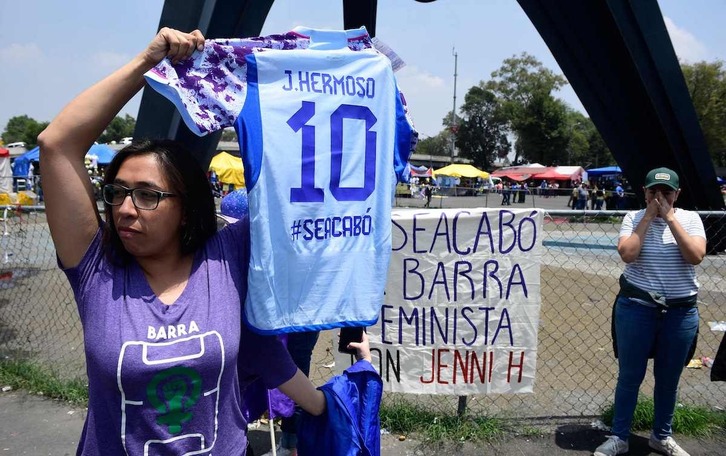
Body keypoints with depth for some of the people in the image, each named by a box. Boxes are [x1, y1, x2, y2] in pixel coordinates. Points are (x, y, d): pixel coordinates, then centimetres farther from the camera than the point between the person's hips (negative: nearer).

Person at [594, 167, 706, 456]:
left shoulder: (690, 218, 1)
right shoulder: (634, 217, -1)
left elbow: (696, 256, -15)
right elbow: (627, 254, -17)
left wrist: (670, 218, -15)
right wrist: (648, 217, -14)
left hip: (681, 311, 2)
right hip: (637, 308, -1)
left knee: (669, 379, 14)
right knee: (630, 376, 6)